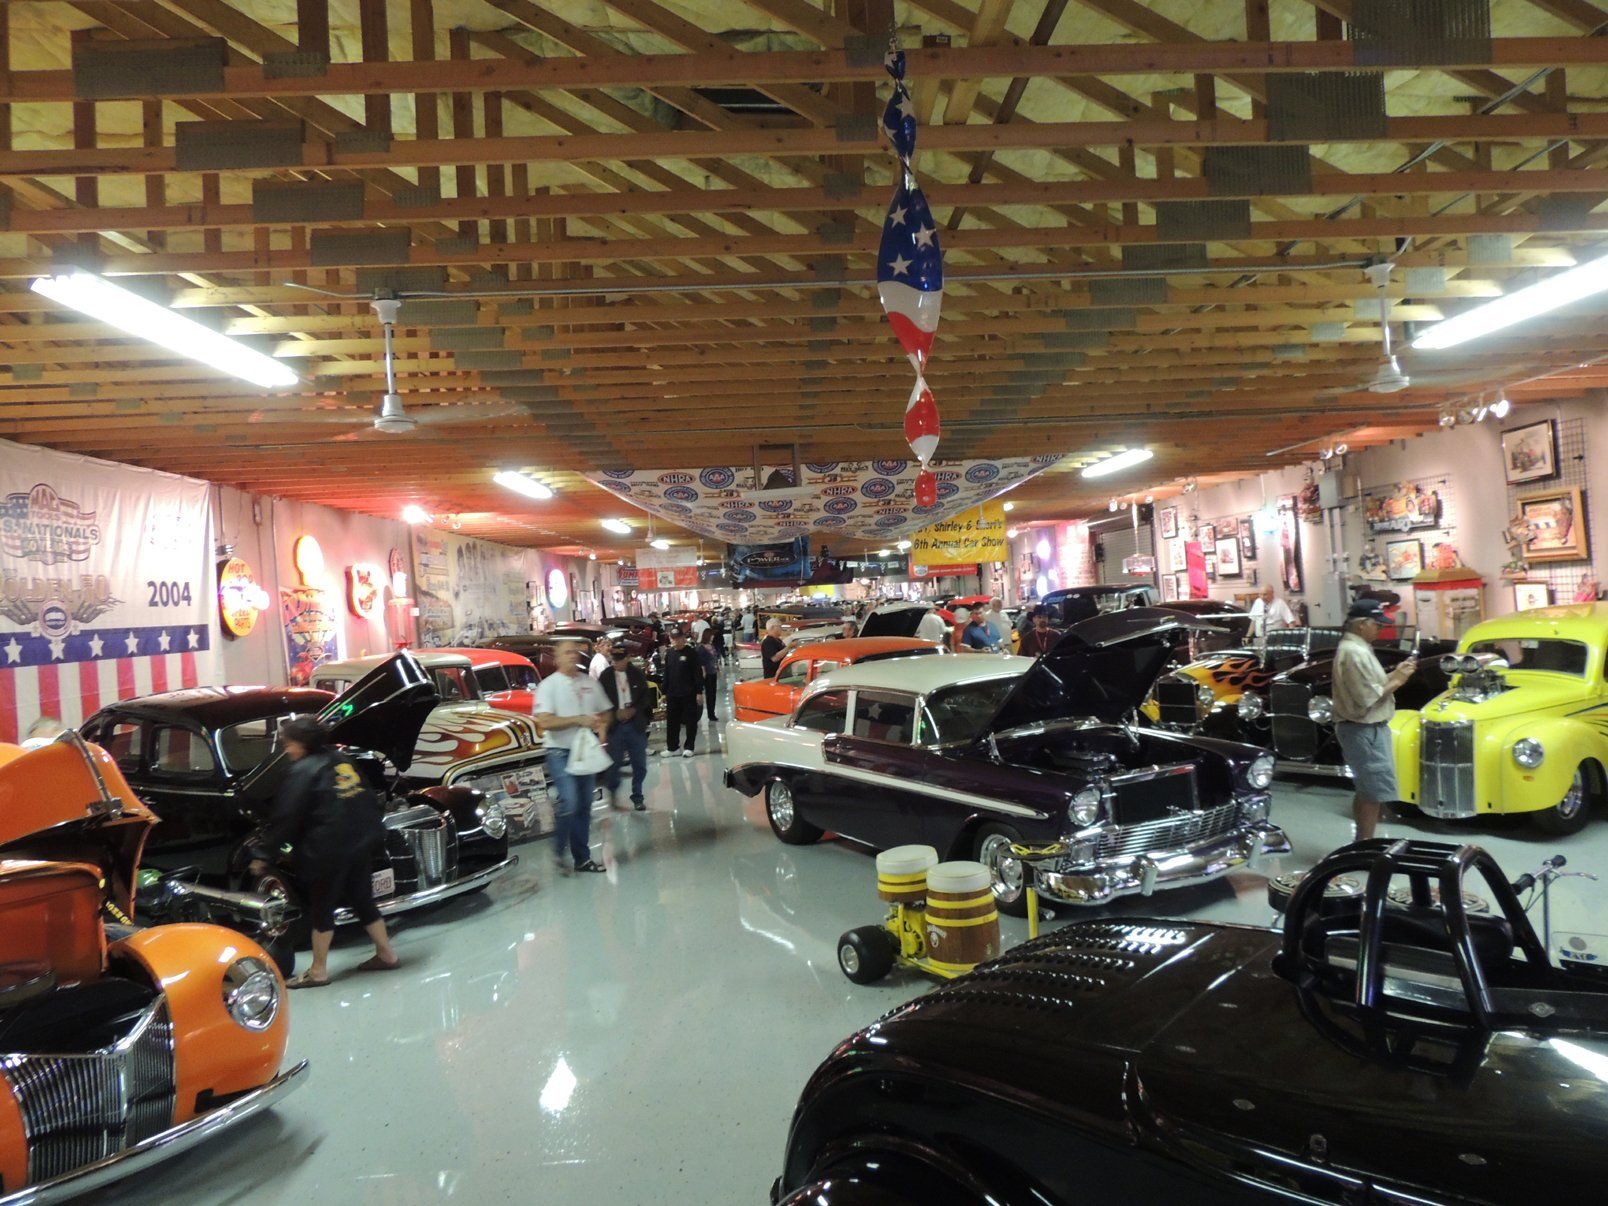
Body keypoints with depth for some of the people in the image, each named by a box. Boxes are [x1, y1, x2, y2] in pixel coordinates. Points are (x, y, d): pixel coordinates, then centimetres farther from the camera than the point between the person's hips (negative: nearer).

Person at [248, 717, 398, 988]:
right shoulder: (340, 759, 13)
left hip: (329, 849, -7)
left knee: (321, 907, 5)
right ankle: (386, 954, 23)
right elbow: (368, 799, 17)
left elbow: (284, 819, -10)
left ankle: (317, 972, 13)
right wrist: (371, 828, 26)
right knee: (362, 899, 17)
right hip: (361, 841, 7)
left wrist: (262, 854, -4)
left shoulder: (303, 771, -8)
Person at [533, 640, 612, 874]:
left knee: (584, 806, 10)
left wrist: (602, 727, -4)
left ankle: (582, 858, 19)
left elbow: (604, 712, 18)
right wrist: (579, 720, -23)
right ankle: (559, 850, 2)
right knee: (569, 802, -18)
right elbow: (545, 722, -18)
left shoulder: (590, 683, 10)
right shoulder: (548, 685, -7)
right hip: (560, 752, -6)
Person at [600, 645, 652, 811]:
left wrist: (633, 710, -11)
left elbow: (646, 698, 4)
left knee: (639, 764, 4)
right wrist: (616, 713, -15)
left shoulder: (637, 675, 2)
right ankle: (612, 790, 26)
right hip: (615, 726, -2)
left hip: (636, 725, 2)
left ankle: (637, 797, 18)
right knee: (615, 762, -1)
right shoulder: (606, 676, -2)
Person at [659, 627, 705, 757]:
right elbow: (666, 674, 14)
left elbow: (698, 673, -8)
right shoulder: (669, 654, 9)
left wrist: (699, 691, -12)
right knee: (672, 721, 8)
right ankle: (672, 747, 18)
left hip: (689, 694, -5)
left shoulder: (691, 653, -7)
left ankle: (689, 747, 12)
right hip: (672, 694, 5)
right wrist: (664, 692, 11)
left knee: (690, 721, 3)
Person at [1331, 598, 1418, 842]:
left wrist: (1396, 673, 6)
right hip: (1365, 730, -11)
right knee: (1374, 793, -4)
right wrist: (1397, 681, -12)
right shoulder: (1355, 653, -21)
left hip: (1362, 729, 11)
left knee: (1365, 790, 18)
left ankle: (1362, 843, 28)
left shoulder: (1355, 647, 13)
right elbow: (1367, 698, -23)